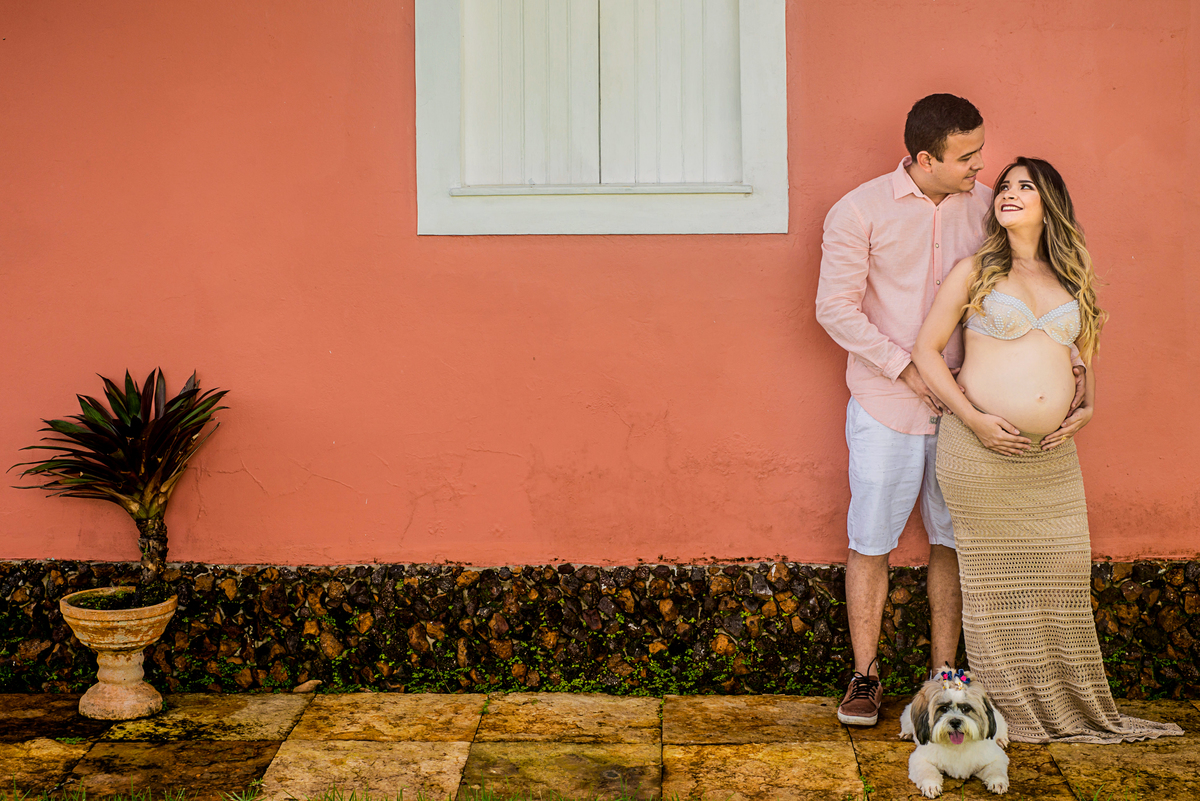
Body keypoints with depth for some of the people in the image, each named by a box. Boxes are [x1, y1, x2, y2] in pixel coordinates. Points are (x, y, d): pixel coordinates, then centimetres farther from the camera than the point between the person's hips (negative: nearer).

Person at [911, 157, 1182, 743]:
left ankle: (1071, 707, 18)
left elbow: (1087, 359, 24)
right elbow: (926, 349, -1)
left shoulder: (1073, 279, 13)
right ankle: (1004, 710, 13)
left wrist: (1086, 409, 4)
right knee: (993, 579, 2)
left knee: (1061, 575, 5)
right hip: (980, 451, -4)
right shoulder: (975, 272, 1)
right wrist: (972, 417, -11)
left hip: (1051, 455, 4)